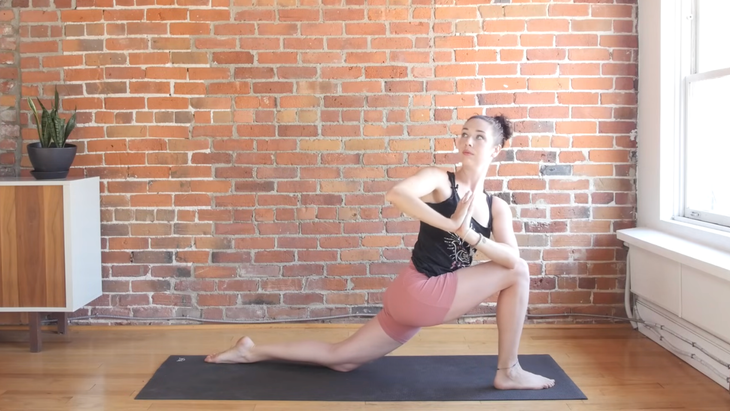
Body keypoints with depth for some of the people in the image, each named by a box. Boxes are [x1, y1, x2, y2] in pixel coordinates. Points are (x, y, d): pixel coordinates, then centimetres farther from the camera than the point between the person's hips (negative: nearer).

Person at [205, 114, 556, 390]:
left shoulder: (497, 208, 12)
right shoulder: (439, 180, -5)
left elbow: (510, 255, -4)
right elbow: (396, 193, -25)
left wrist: (466, 233, -18)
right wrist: (450, 224, -24)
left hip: (420, 299, 7)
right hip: (418, 291, -7)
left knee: (340, 358, 15)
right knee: (517, 272, -8)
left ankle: (253, 351, 26)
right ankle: (508, 372, 4)